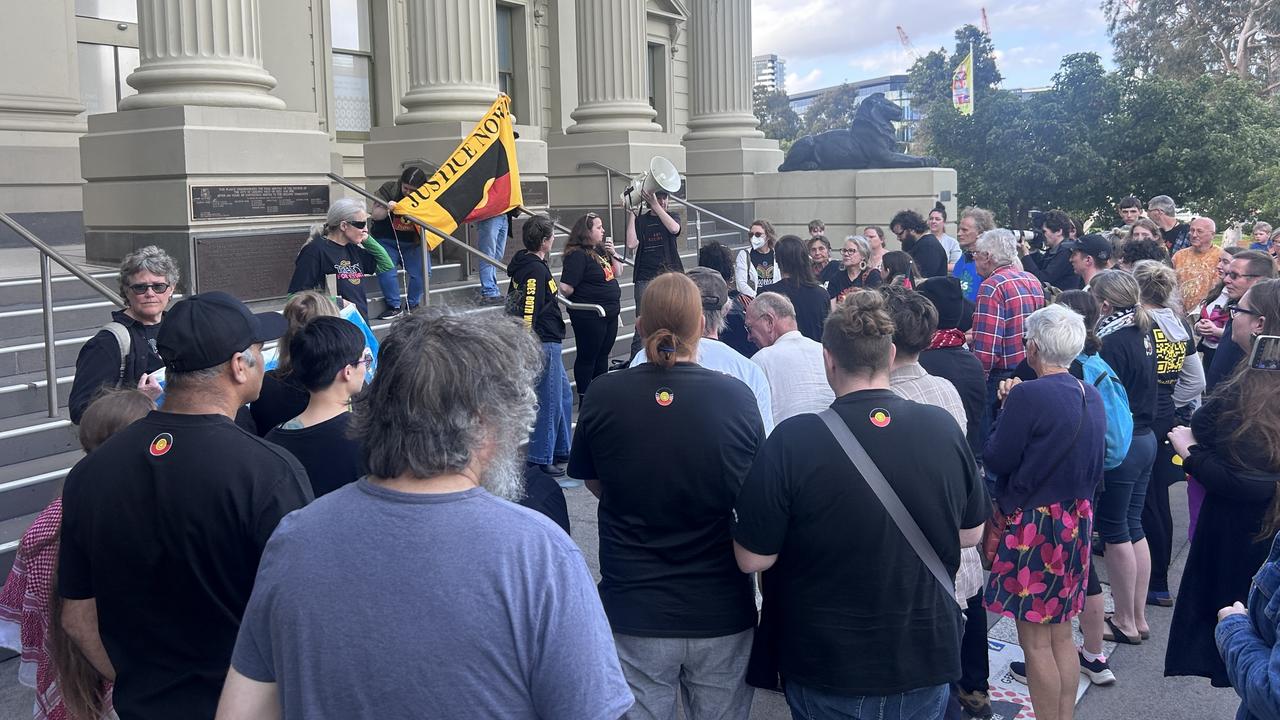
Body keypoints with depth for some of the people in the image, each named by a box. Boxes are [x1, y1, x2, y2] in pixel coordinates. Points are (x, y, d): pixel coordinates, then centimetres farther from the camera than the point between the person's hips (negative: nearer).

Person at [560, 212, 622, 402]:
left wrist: (612, 254, 5)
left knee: (603, 355, 16)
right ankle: (585, 399, 11)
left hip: (609, 313, 9)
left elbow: (617, 273, 15)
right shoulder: (577, 255, -17)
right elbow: (567, 287, -19)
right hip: (589, 316, -9)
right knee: (587, 357, 2)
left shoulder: (600, 251, 11)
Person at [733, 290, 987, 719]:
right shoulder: (943, 428, -10)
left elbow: (752, 558, -14)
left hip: (826, 667, -3)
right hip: (926, 660, 3)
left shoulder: (792, 441, -21)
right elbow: (971, 534, 3)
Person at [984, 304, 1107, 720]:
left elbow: (995, 461, -15)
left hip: (1033, 525, -8)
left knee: (1035, 640, 3)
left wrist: (1006, 407, -1)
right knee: (1061, 634, 18)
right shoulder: (1092, 397, 4)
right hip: (1077, 522, 8)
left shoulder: (1028, 396, -20)